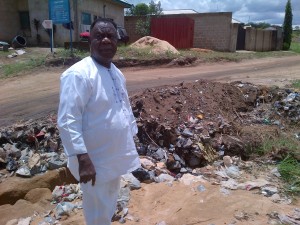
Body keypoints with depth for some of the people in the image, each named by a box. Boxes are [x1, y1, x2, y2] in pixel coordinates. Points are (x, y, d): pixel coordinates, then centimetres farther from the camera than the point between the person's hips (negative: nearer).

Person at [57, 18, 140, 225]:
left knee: (110, 205, 28)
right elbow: (67, 121, -25)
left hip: (116, 155, 8)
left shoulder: (117, 73, 6)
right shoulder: (78, 74, -21)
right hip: (95, 160, -8)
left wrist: (132, 140, 16)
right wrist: (83, 159, -28)